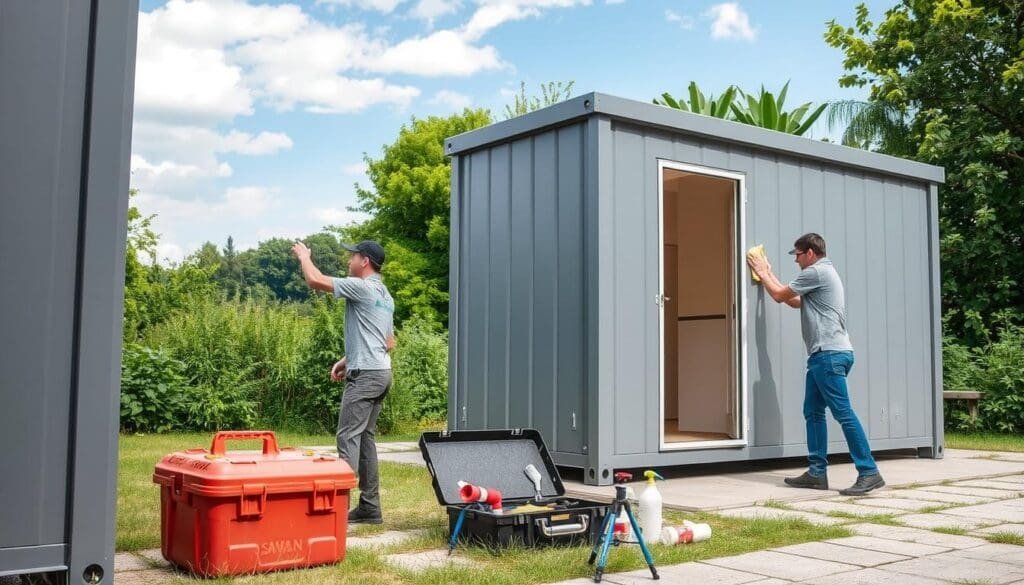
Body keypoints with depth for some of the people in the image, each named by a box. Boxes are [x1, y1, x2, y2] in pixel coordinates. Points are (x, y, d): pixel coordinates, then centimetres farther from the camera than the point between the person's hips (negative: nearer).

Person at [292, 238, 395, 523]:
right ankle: (370, 507, 13)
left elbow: (315, 280, -14)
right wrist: (348, 360, 24)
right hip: (381, 372, 10)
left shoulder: (361, 287, -9)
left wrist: (304, 256, 7)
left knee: (348, 436, -11)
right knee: (366, 437, 11)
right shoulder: (385, 296, 20)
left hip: (364, 374, -10)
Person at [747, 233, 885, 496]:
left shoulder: (816, 272, -8)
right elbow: (795, 301, 29)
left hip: (830, 354, -11)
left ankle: (869, 472, -10)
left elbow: (779, 296, -1)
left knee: (843, 412, -11)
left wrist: (762, 273, 16)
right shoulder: (823, 273, 24)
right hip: (823, 355, 11)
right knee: (813, 412, 9)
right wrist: (769, 274, 33)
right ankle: (817, 472, 11)